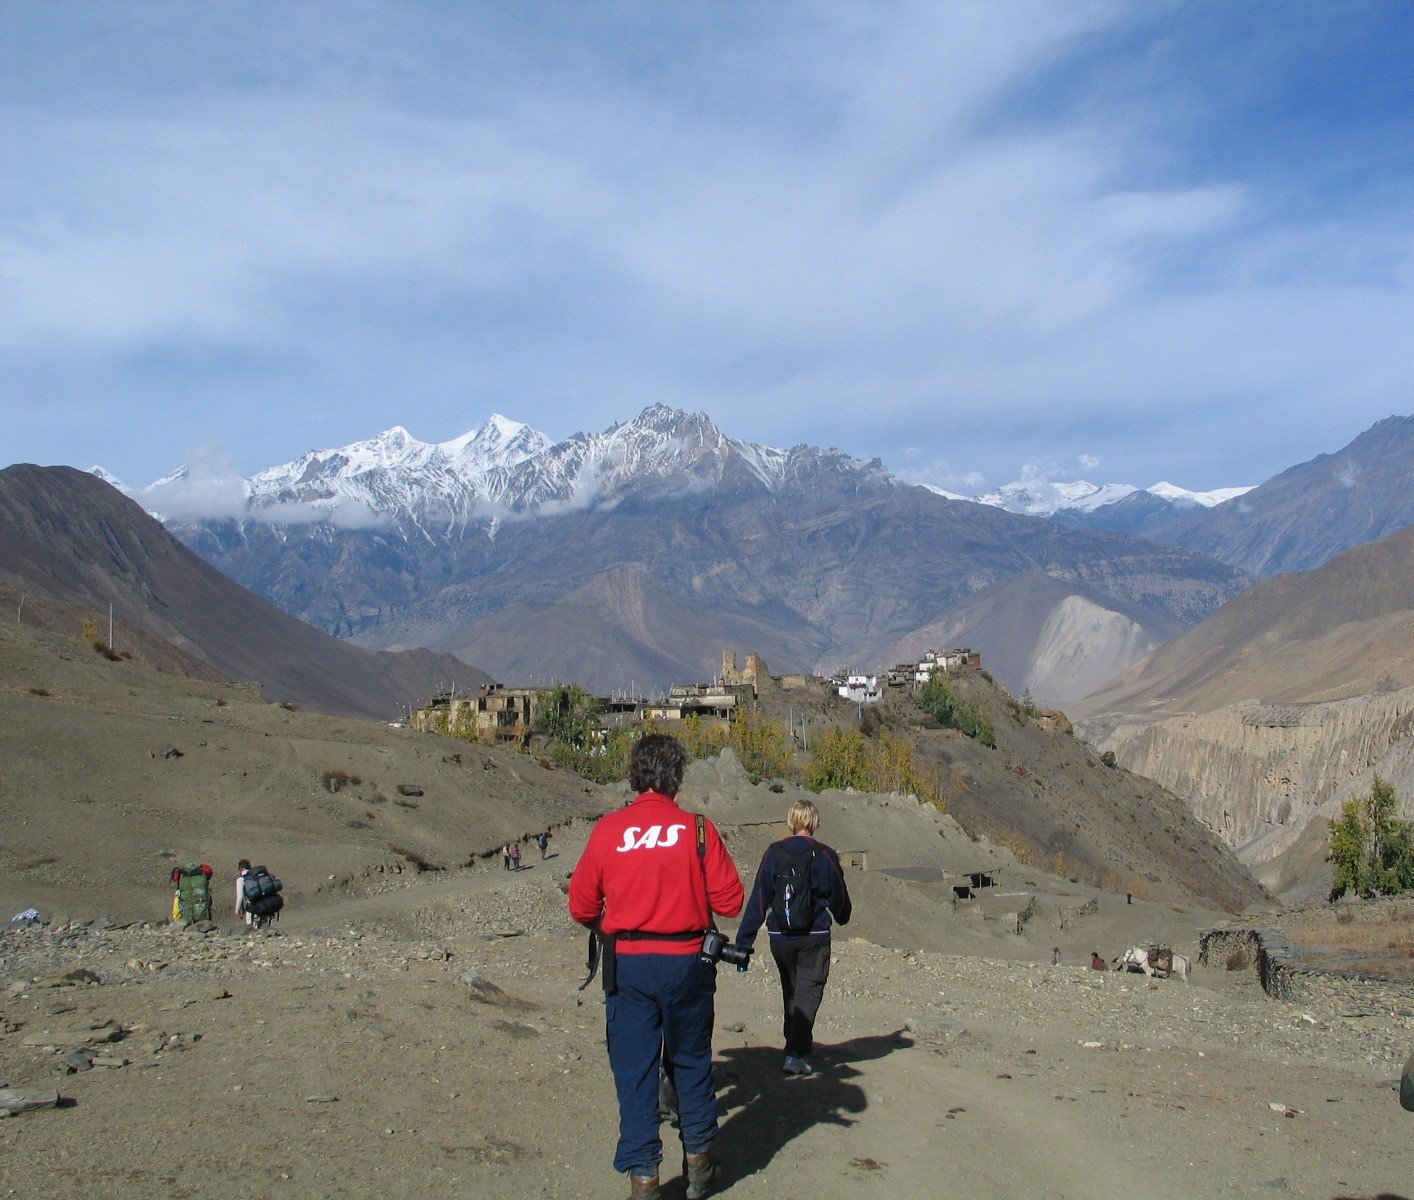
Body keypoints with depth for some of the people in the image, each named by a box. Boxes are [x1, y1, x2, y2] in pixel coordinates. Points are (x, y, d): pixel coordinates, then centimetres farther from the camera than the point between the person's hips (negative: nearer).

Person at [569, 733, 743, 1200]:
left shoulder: (608, 830, -6)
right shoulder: (697, 829, -8)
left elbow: (581, 906, 0)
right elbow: (729, 901, -6)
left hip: (627, 965, 0)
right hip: (687, 963, 1)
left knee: (633, 1069, 8)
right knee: (691, 1061, 19)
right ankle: (697, 1160, 31)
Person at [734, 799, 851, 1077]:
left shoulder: (774, 853, -3)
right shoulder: (824, 855, -7)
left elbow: (758, 898, -5)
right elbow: (839, 897, 4)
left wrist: (743, 940, -1)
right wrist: (843, 918, 27)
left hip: (779, 937, 3)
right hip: (815, 937, -2)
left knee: (790, 991, 20)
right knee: (808, 994, 0)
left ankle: (796, 1044, 31)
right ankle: (796, 1053, -13)